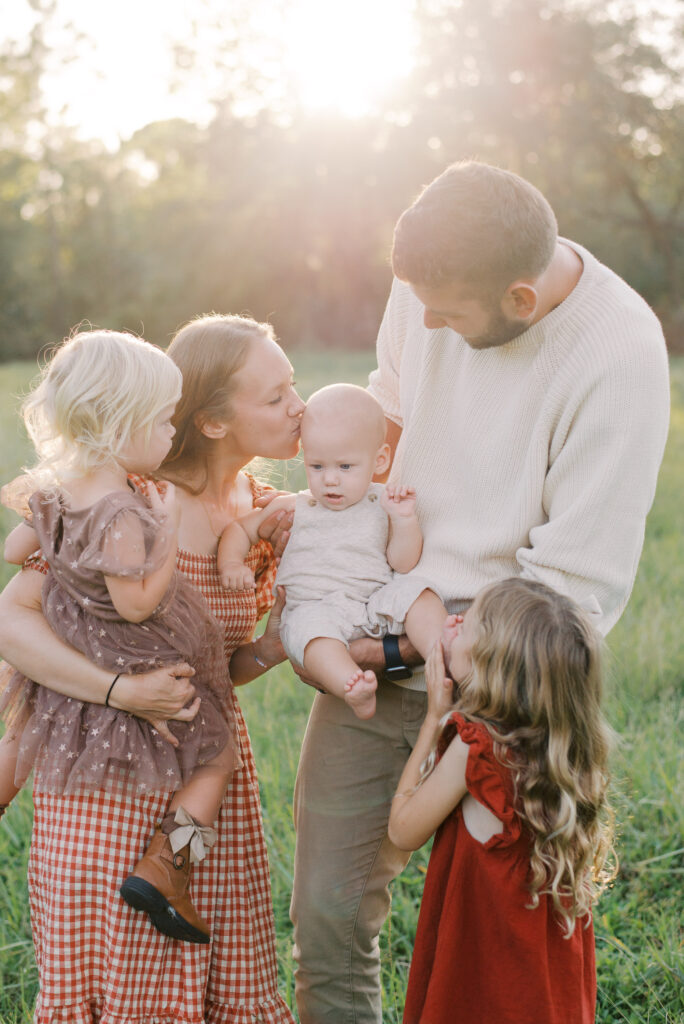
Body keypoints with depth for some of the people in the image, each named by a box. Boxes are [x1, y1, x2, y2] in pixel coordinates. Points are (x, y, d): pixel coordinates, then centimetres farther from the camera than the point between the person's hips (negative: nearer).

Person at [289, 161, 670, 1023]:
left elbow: (579, 593, -18)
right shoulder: (434, 275, -5)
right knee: (328, 913, 6)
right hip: (371, 656, 5)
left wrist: (404, 643, -17)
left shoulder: (618, 357, -21)